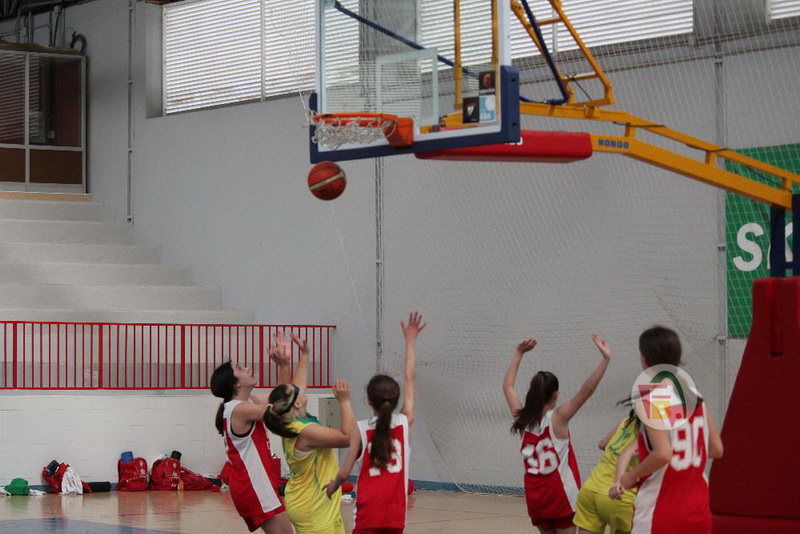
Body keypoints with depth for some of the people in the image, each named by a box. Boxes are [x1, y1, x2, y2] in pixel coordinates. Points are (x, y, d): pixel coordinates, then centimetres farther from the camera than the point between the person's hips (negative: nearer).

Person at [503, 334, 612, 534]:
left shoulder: (522, 419, 1)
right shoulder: (557, 418, -13)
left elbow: (507, 386, 15)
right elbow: (585, 391, -25)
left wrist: (519, 353, 19)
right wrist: (605, 360, -30)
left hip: (535, 497, 5)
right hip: (561, 497, -5)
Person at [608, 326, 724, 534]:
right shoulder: (695, 398, 7)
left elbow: (663, 454, -24)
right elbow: (716, 449, 11)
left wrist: (630, 477, -9)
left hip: (659, 514, -6)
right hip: (698, 512, 6)